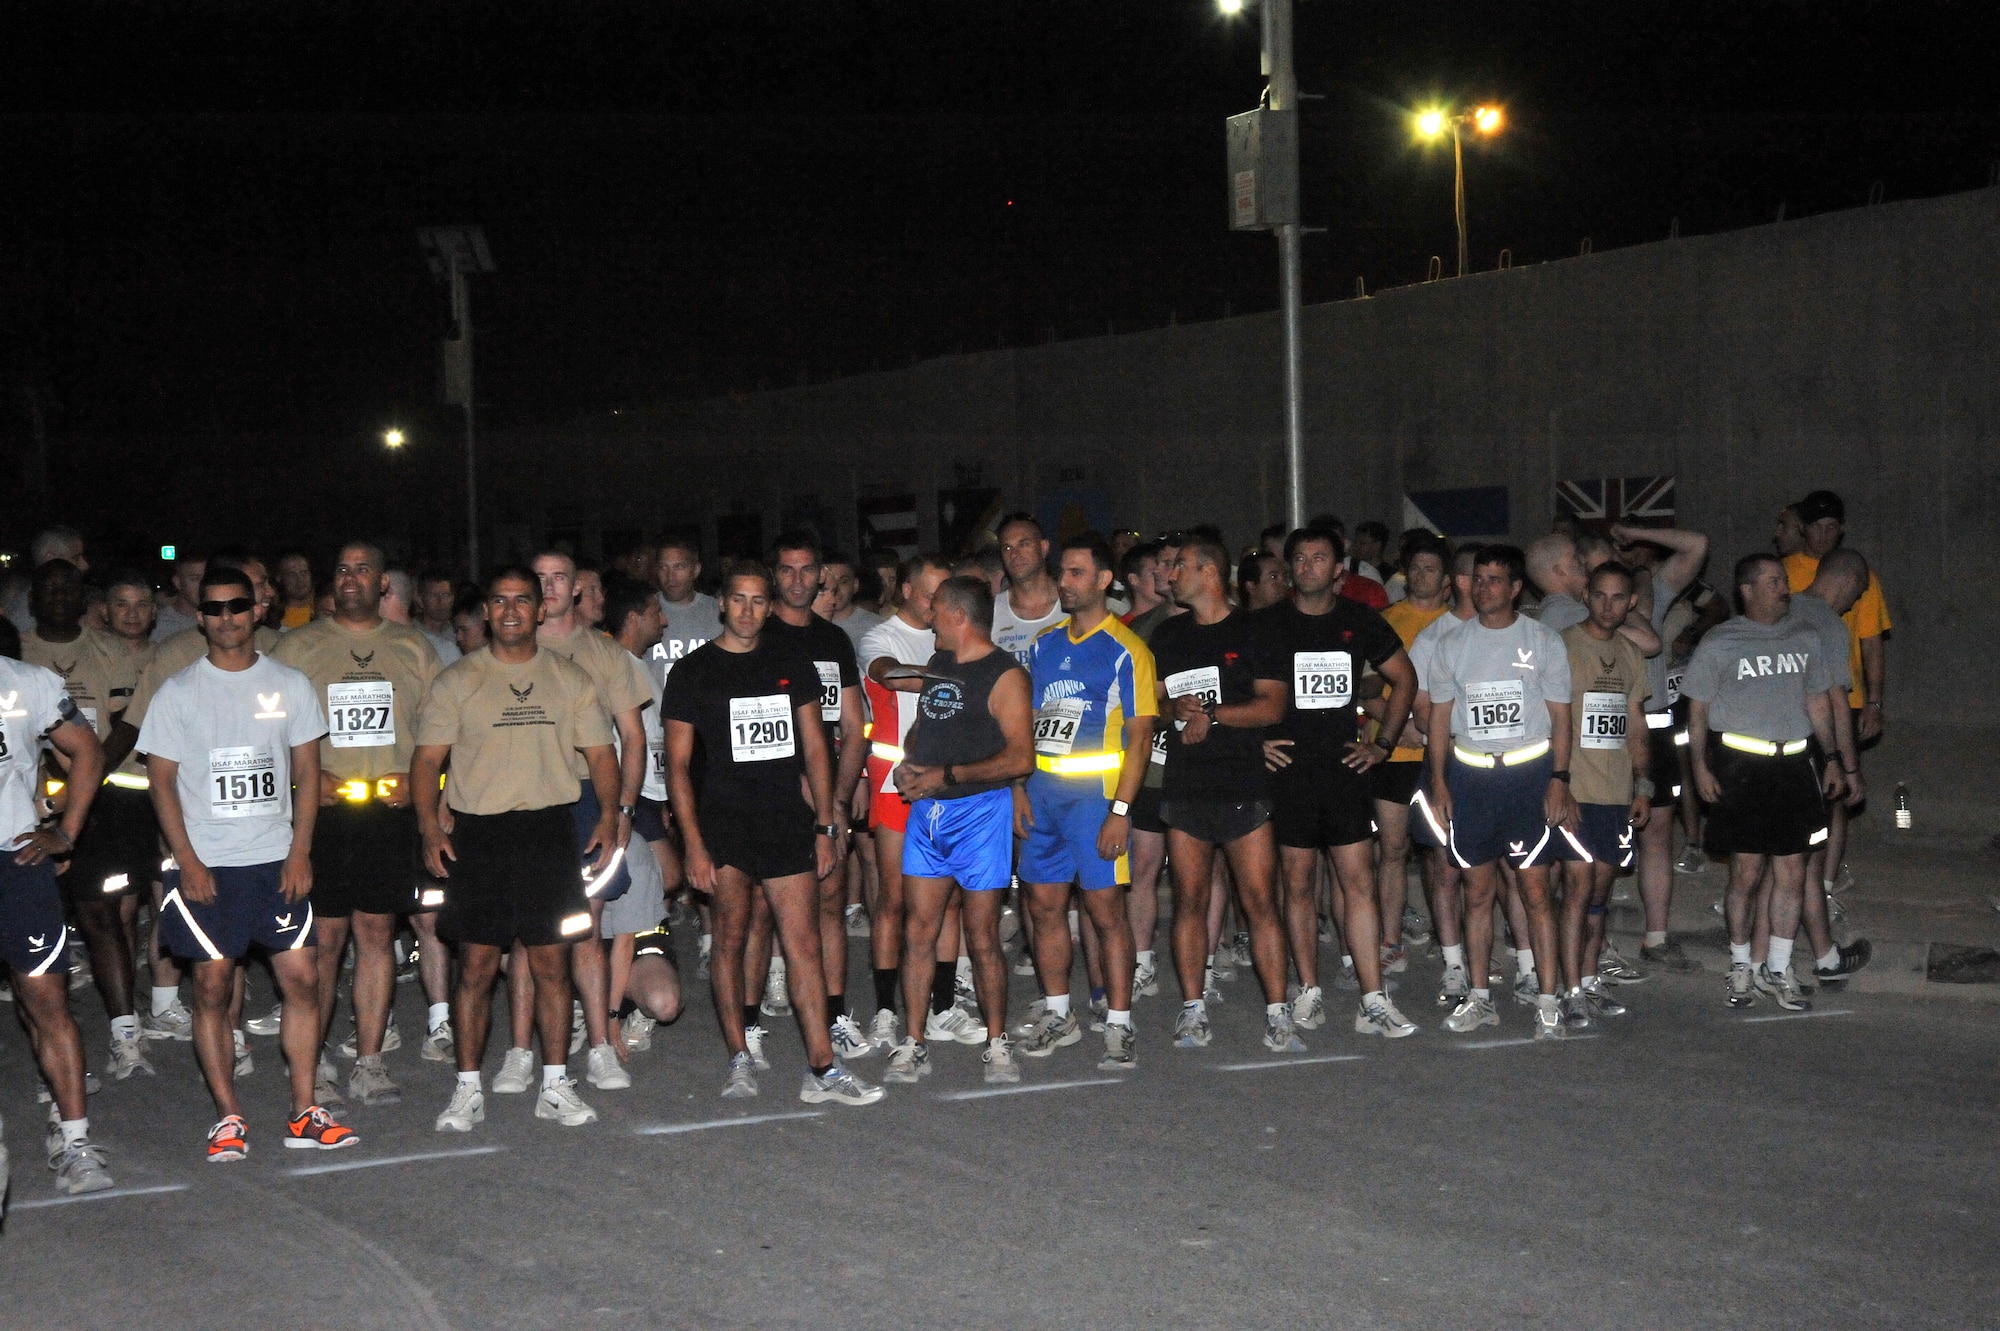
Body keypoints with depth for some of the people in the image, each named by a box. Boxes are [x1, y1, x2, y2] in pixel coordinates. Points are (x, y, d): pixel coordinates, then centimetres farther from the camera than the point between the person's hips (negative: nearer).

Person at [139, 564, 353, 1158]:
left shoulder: (290, 685, 6)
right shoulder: (178, 692, 1)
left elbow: (306, 773, 7)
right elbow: (162, 780, 0)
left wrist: (299, 852, -3)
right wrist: (187, 861, -8)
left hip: (277, 861, 2)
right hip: (206, 865, -1)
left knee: (302, 979, -2)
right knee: (213, 988, -1)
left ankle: (304, 1114, 5)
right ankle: (228, 1119, 7)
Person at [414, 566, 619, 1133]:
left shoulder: (569, 678, 10)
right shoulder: (456, 681, 4)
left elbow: (600, 751, 10)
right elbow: (427, 758, 0)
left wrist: (609, 816, -6)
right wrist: (429, 826, -13)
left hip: (549, 829, 1)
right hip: (476, 832, -1)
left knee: (552, 964, 3)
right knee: (476, 965, -1)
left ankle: (556, 1086, 12)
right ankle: (468, 1091, 8)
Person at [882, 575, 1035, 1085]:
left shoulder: (1004, 675, -9)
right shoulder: (936, 666, 15)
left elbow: (1021, 758, -16)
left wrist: (946, 776, -16)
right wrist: (907, 765, 6)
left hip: (979, 810, -6)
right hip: (926, 812, 6)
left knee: (982, 939, -1)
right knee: (918, 932, 3)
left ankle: (997, 1044, 13)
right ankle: (914, 1046, 8)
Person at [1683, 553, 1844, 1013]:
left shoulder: (1804, 638, 12)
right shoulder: (1719, 643, 0)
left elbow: (1818, 702, 18)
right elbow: (1698, 708, 2)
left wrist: (1831, 758, 12)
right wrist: (1700, 765, -7)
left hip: (1794, 763, 4)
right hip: (1740, 764, -3)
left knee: (1792, 873, 4)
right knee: (1746, 872, 0)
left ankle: (1779, 970, 16)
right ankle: (1740, 967, 15)